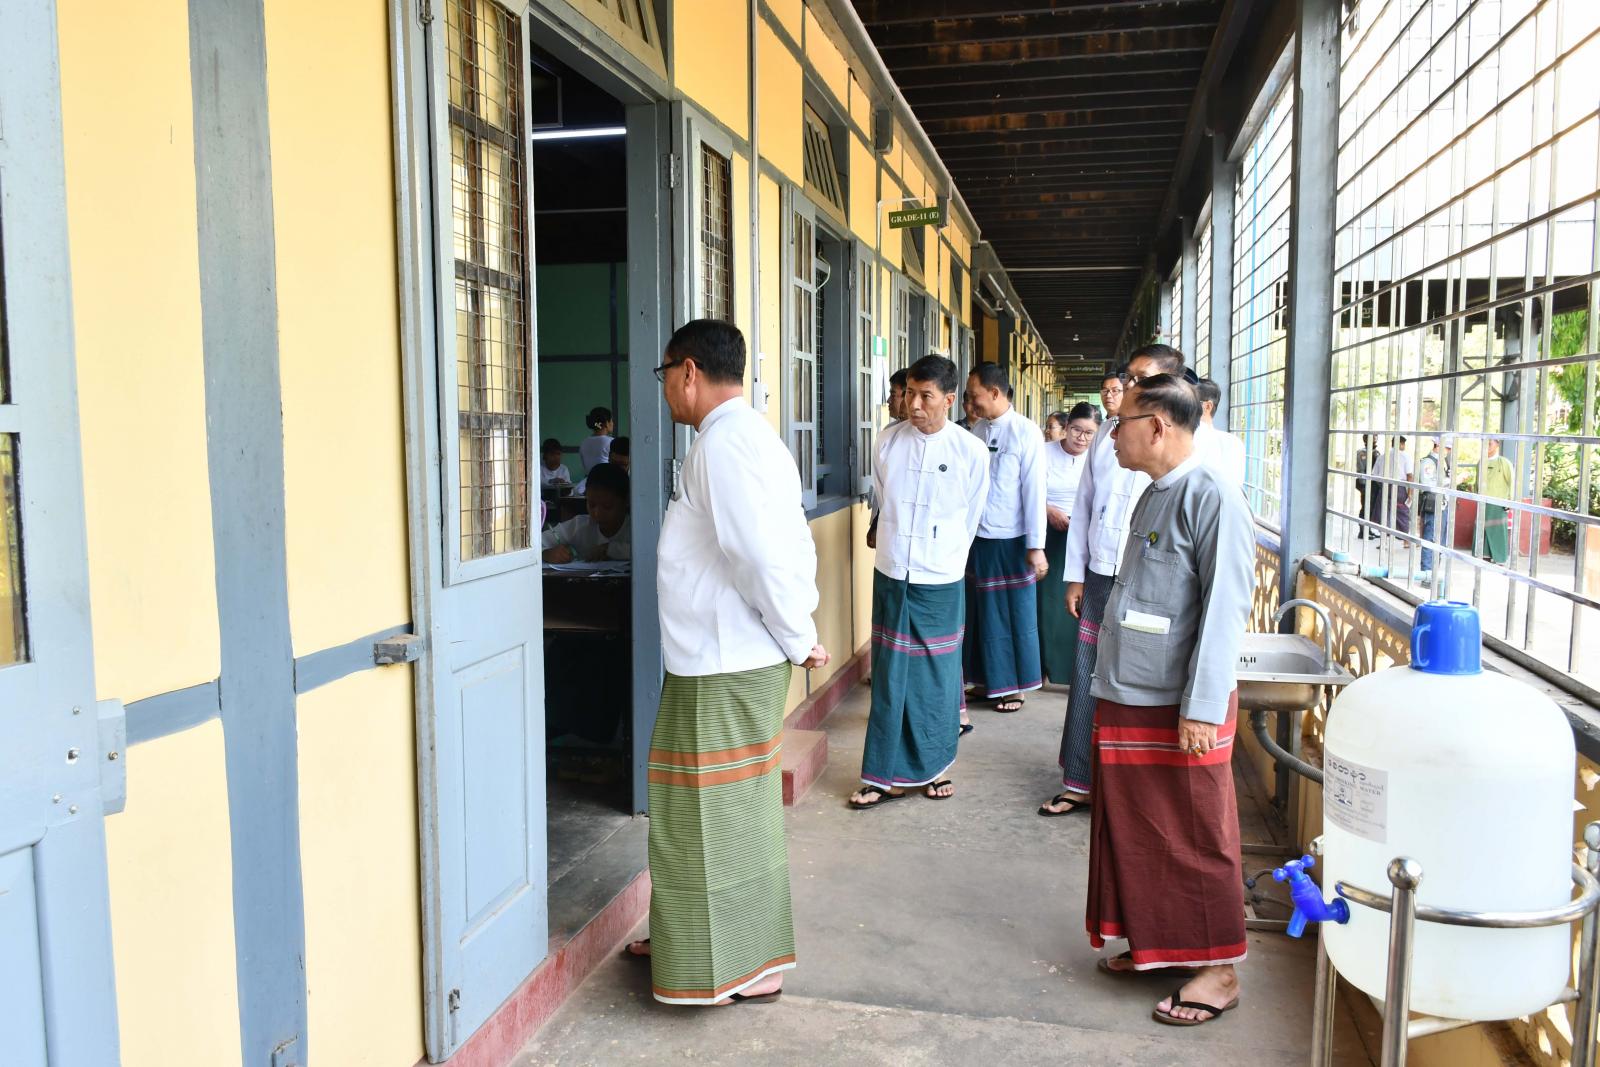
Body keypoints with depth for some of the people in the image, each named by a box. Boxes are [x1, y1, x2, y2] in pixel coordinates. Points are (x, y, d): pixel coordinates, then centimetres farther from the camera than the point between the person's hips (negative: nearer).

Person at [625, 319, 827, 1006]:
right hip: (734, 662, 10)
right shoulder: (753, 437, 14)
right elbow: (796, 549, 13)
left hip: (724, 671, -10)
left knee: (720, 815, 3)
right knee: (715, 809, 20)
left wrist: (798, 639, -14)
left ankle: (748, 969, 18)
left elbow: (765, 556, -26)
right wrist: (798, 635, 9)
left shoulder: (724, 442, -18)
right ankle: (687, 940, 36)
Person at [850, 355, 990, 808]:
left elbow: (970, 520, 5)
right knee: (889, 680, 5)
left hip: (941, 583, -1)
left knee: (938, 679, 9)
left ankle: (935, 767, 26)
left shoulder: (971, 451, -8)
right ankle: (885, 776, 13)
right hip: (890, 577, 2)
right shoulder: (888, 440, -2)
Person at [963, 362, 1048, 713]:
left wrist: (1036, 546, -15)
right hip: (978, 537, 5)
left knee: (1015, 614, 8)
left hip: (1011, 542, -5)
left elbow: (1034, 490, -13)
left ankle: (1015, 686, 22)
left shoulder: (1026, 432, -12)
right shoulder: (977, 430, 5)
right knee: (983, 612, 13)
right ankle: (988, 679, 28)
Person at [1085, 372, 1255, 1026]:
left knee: (1197, 842, 5)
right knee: (1136, 833, 17)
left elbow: (1224, 611, -19)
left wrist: (1202, 709, -21)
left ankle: (1217, 970, 20)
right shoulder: (1153, 496, 12)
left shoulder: (1213, 500, -16)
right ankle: (1153, 945, 33)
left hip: (1181, 711, -8)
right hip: (1129, 702, 9)